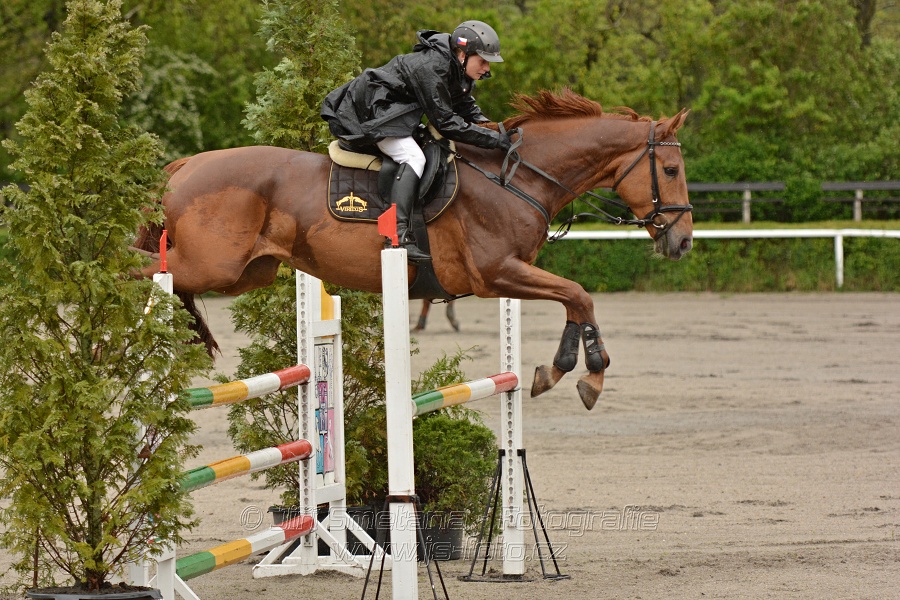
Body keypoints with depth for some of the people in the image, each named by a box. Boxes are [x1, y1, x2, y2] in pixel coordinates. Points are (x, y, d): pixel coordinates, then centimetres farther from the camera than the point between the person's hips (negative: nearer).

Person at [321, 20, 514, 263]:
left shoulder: (459, 69, -1)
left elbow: (466, 107, 12)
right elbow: (446, 123, -30)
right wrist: (493, 138, -30)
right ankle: (399, 234, -35)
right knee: (413, 157, -26)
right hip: (372, 108, -11)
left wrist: (487, 125, -7)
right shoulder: (431, 69, -31)